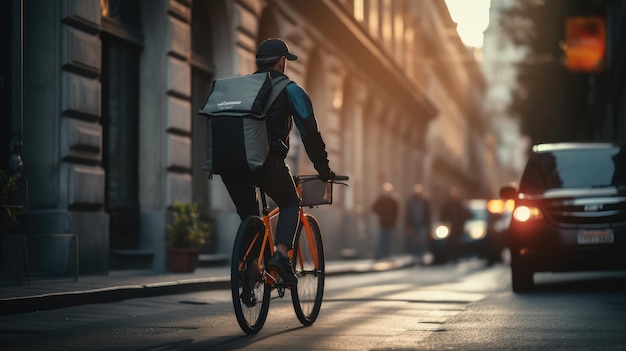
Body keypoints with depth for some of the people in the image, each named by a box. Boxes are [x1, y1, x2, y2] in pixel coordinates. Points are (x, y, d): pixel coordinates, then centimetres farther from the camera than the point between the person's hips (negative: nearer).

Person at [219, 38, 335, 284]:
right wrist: (324, 170, 19)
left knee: (248, 216, 22)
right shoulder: (290, 90, 12)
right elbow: (309, 133, 11)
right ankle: (281, 254, -4)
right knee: (290, 204, 18)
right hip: (266, 161, -4)